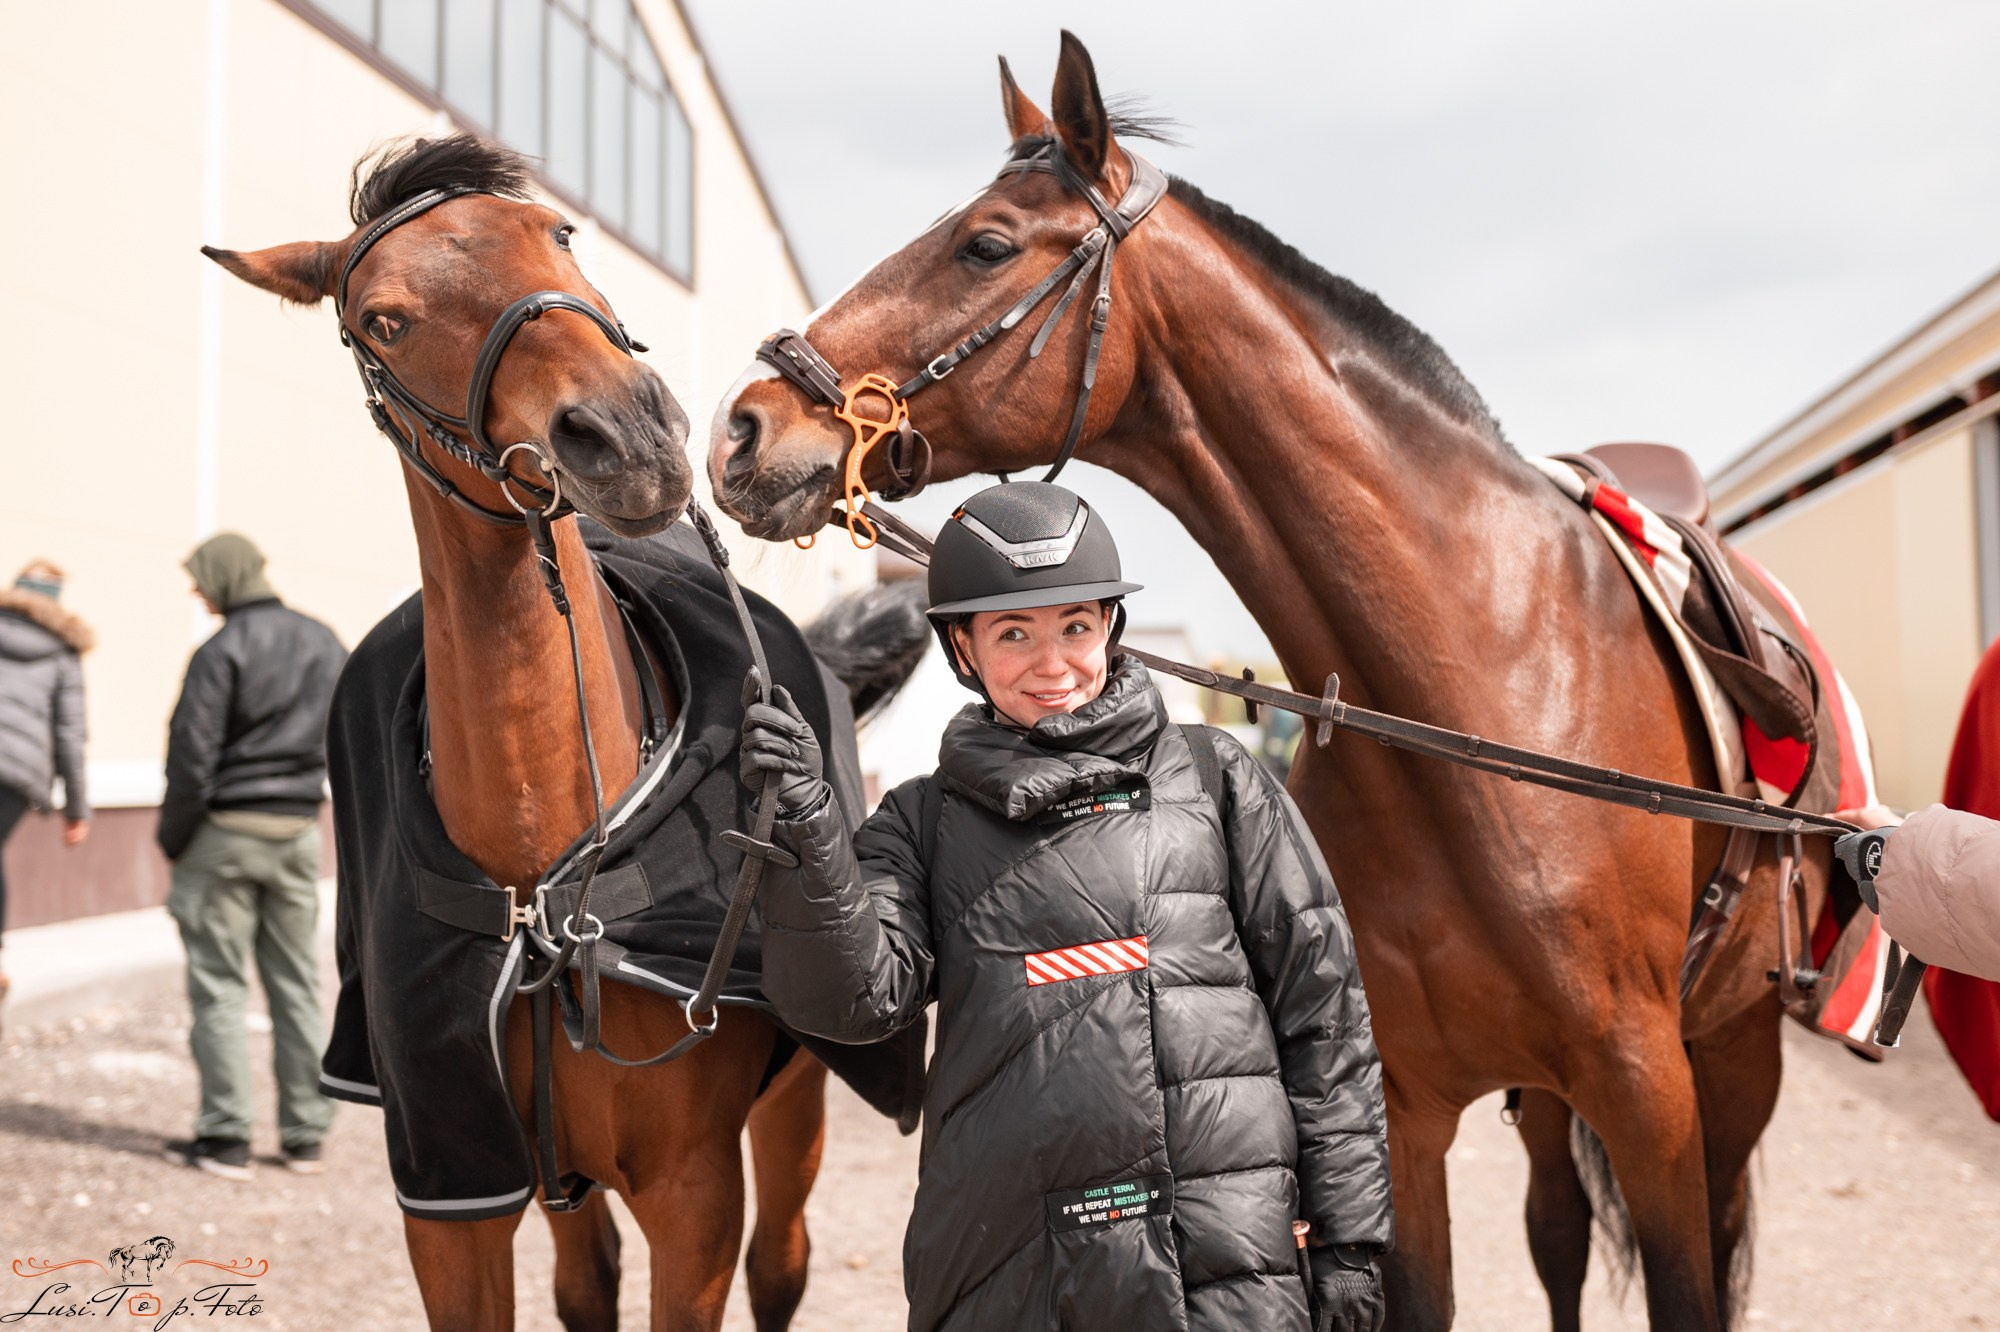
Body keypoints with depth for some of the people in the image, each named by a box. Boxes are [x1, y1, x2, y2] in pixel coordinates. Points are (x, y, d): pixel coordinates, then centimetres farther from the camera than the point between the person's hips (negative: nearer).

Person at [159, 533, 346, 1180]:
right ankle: (306, 1133, 13)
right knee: (296, 984, 10)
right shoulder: (324, 642, 7)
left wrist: (172, 838, -4)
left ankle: (226, 1135, 1)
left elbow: (193, 758, -14)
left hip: (226, 834, -6)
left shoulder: (222, 652, -13)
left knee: (219, 985, 1)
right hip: (299, 834, 6)